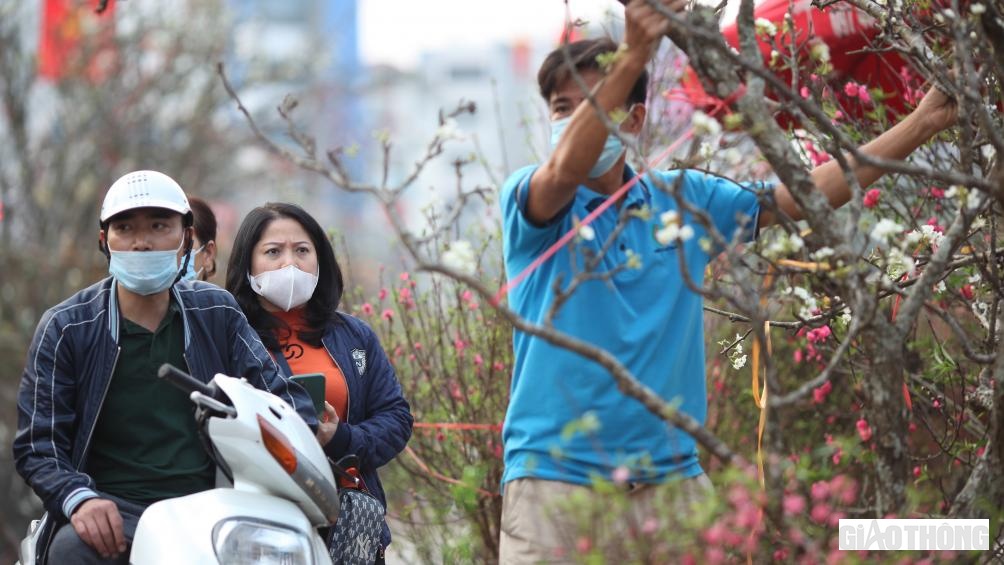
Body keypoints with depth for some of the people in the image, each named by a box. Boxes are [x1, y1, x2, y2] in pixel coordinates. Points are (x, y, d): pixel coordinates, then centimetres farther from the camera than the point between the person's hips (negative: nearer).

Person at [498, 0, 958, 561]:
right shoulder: (527, 198, -1)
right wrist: (631, 57, -36)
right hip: (557, 475, -3)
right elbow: (565, 172, -24)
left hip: (670, 475, 4)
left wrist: (921, 124, 7)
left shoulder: (682, 199, 11)